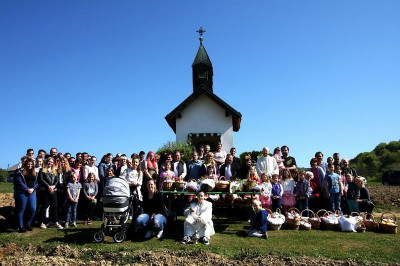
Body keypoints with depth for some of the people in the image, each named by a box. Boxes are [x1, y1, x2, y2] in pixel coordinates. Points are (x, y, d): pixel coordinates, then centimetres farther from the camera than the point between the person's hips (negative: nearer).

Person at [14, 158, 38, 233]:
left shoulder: (35, 173, 16)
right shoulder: (20, 172, 3)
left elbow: (37, 182, 10)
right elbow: (19, 182, -7)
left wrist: (33, 189, -8)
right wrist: (27, 189, -14)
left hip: (32, 193, 4)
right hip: (22, 193, -4)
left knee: (33, 209, -3)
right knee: (21, 210, 1)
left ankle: (27, 224, 15)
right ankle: (20, 226, 10)